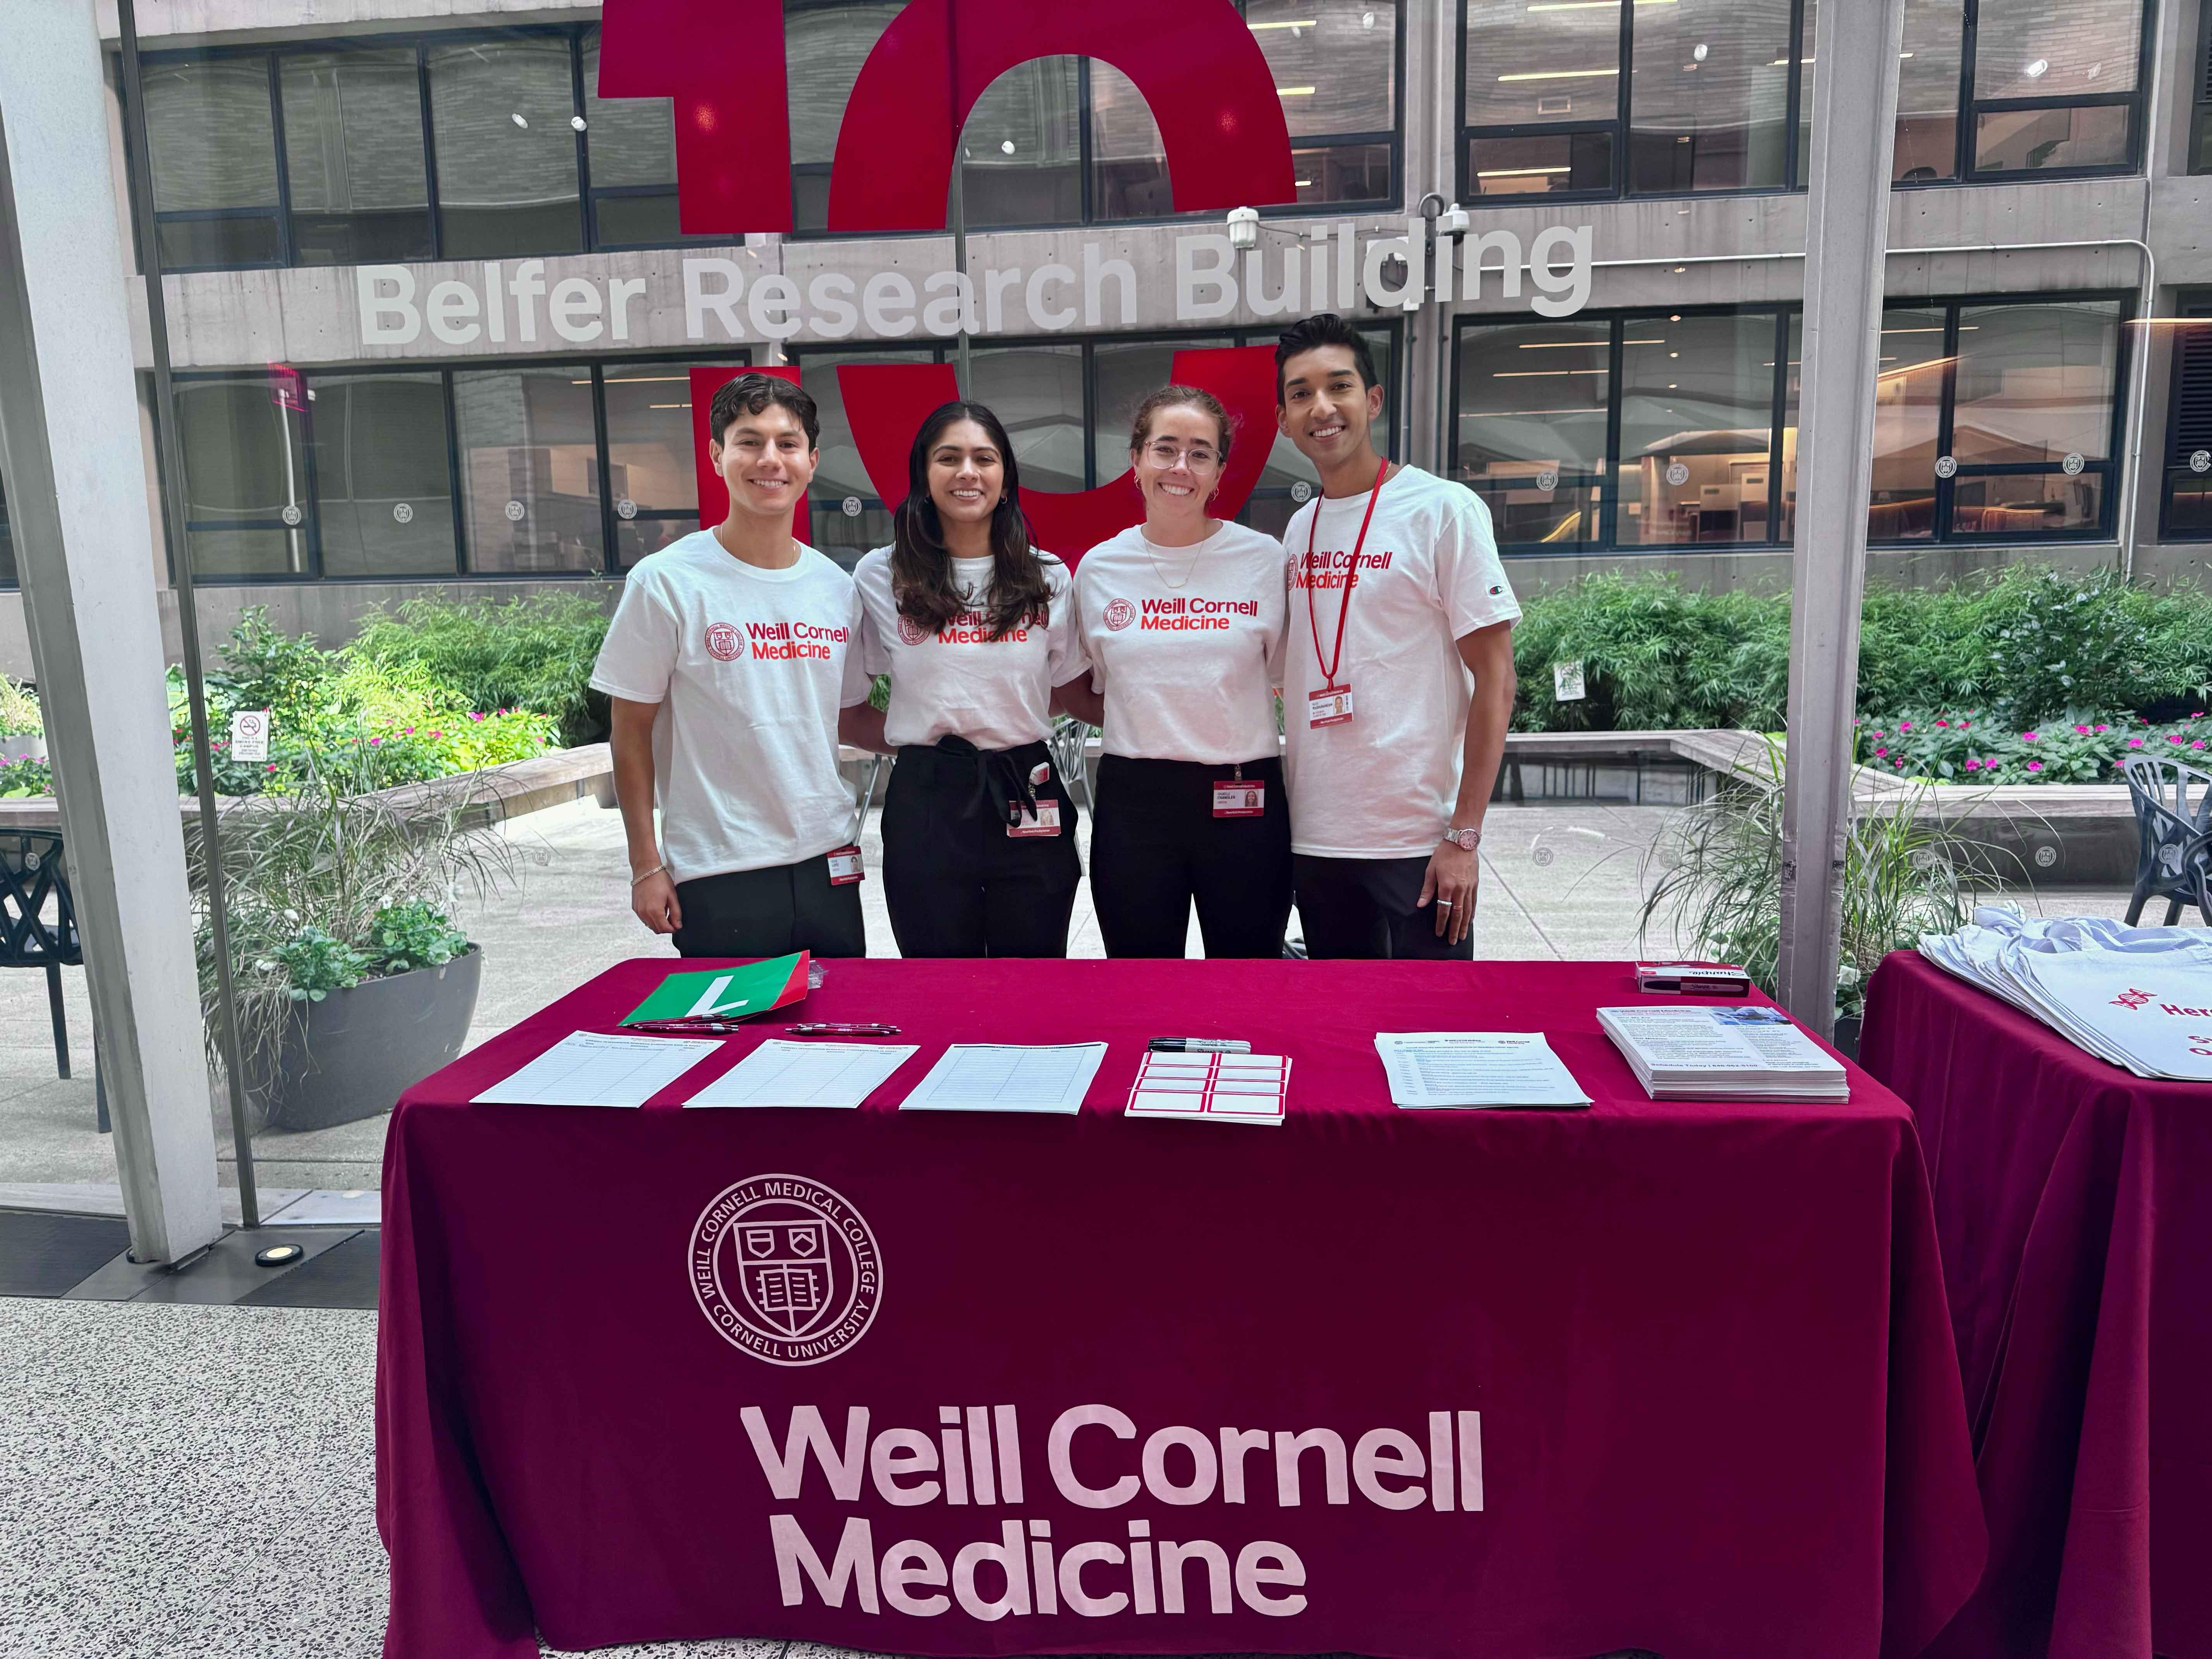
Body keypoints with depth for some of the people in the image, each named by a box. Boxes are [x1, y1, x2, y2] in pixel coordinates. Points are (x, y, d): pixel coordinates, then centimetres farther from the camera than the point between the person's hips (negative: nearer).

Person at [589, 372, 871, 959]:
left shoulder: (836, 587, 7)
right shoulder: (665, 582, -6)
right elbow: (632, 733, -3)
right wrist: (646, 865, -5)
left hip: (826, 861, 5)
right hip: (717, 874, -4)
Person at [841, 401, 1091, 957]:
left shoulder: (1049, 578, 6)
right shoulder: (879, 576, 3)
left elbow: (1071, 692, 12)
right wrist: (918, 736, -4)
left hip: (1027, 805, 1)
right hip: (926, 804, -1)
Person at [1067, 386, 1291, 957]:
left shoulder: (1265, 559, -2)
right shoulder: (1099, 568, 3)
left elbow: (1295, 684, 7)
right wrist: (1147, 726, -1)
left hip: (1243, 804, -1)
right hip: (1134, 801, 1)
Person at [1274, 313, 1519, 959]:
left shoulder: (1444, 510, -7)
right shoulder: (1298, 530, 10)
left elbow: (1495, 682, -9)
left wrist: (1463, 835, -15)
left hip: (1416, 842, -5)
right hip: (1314, 839, 6)